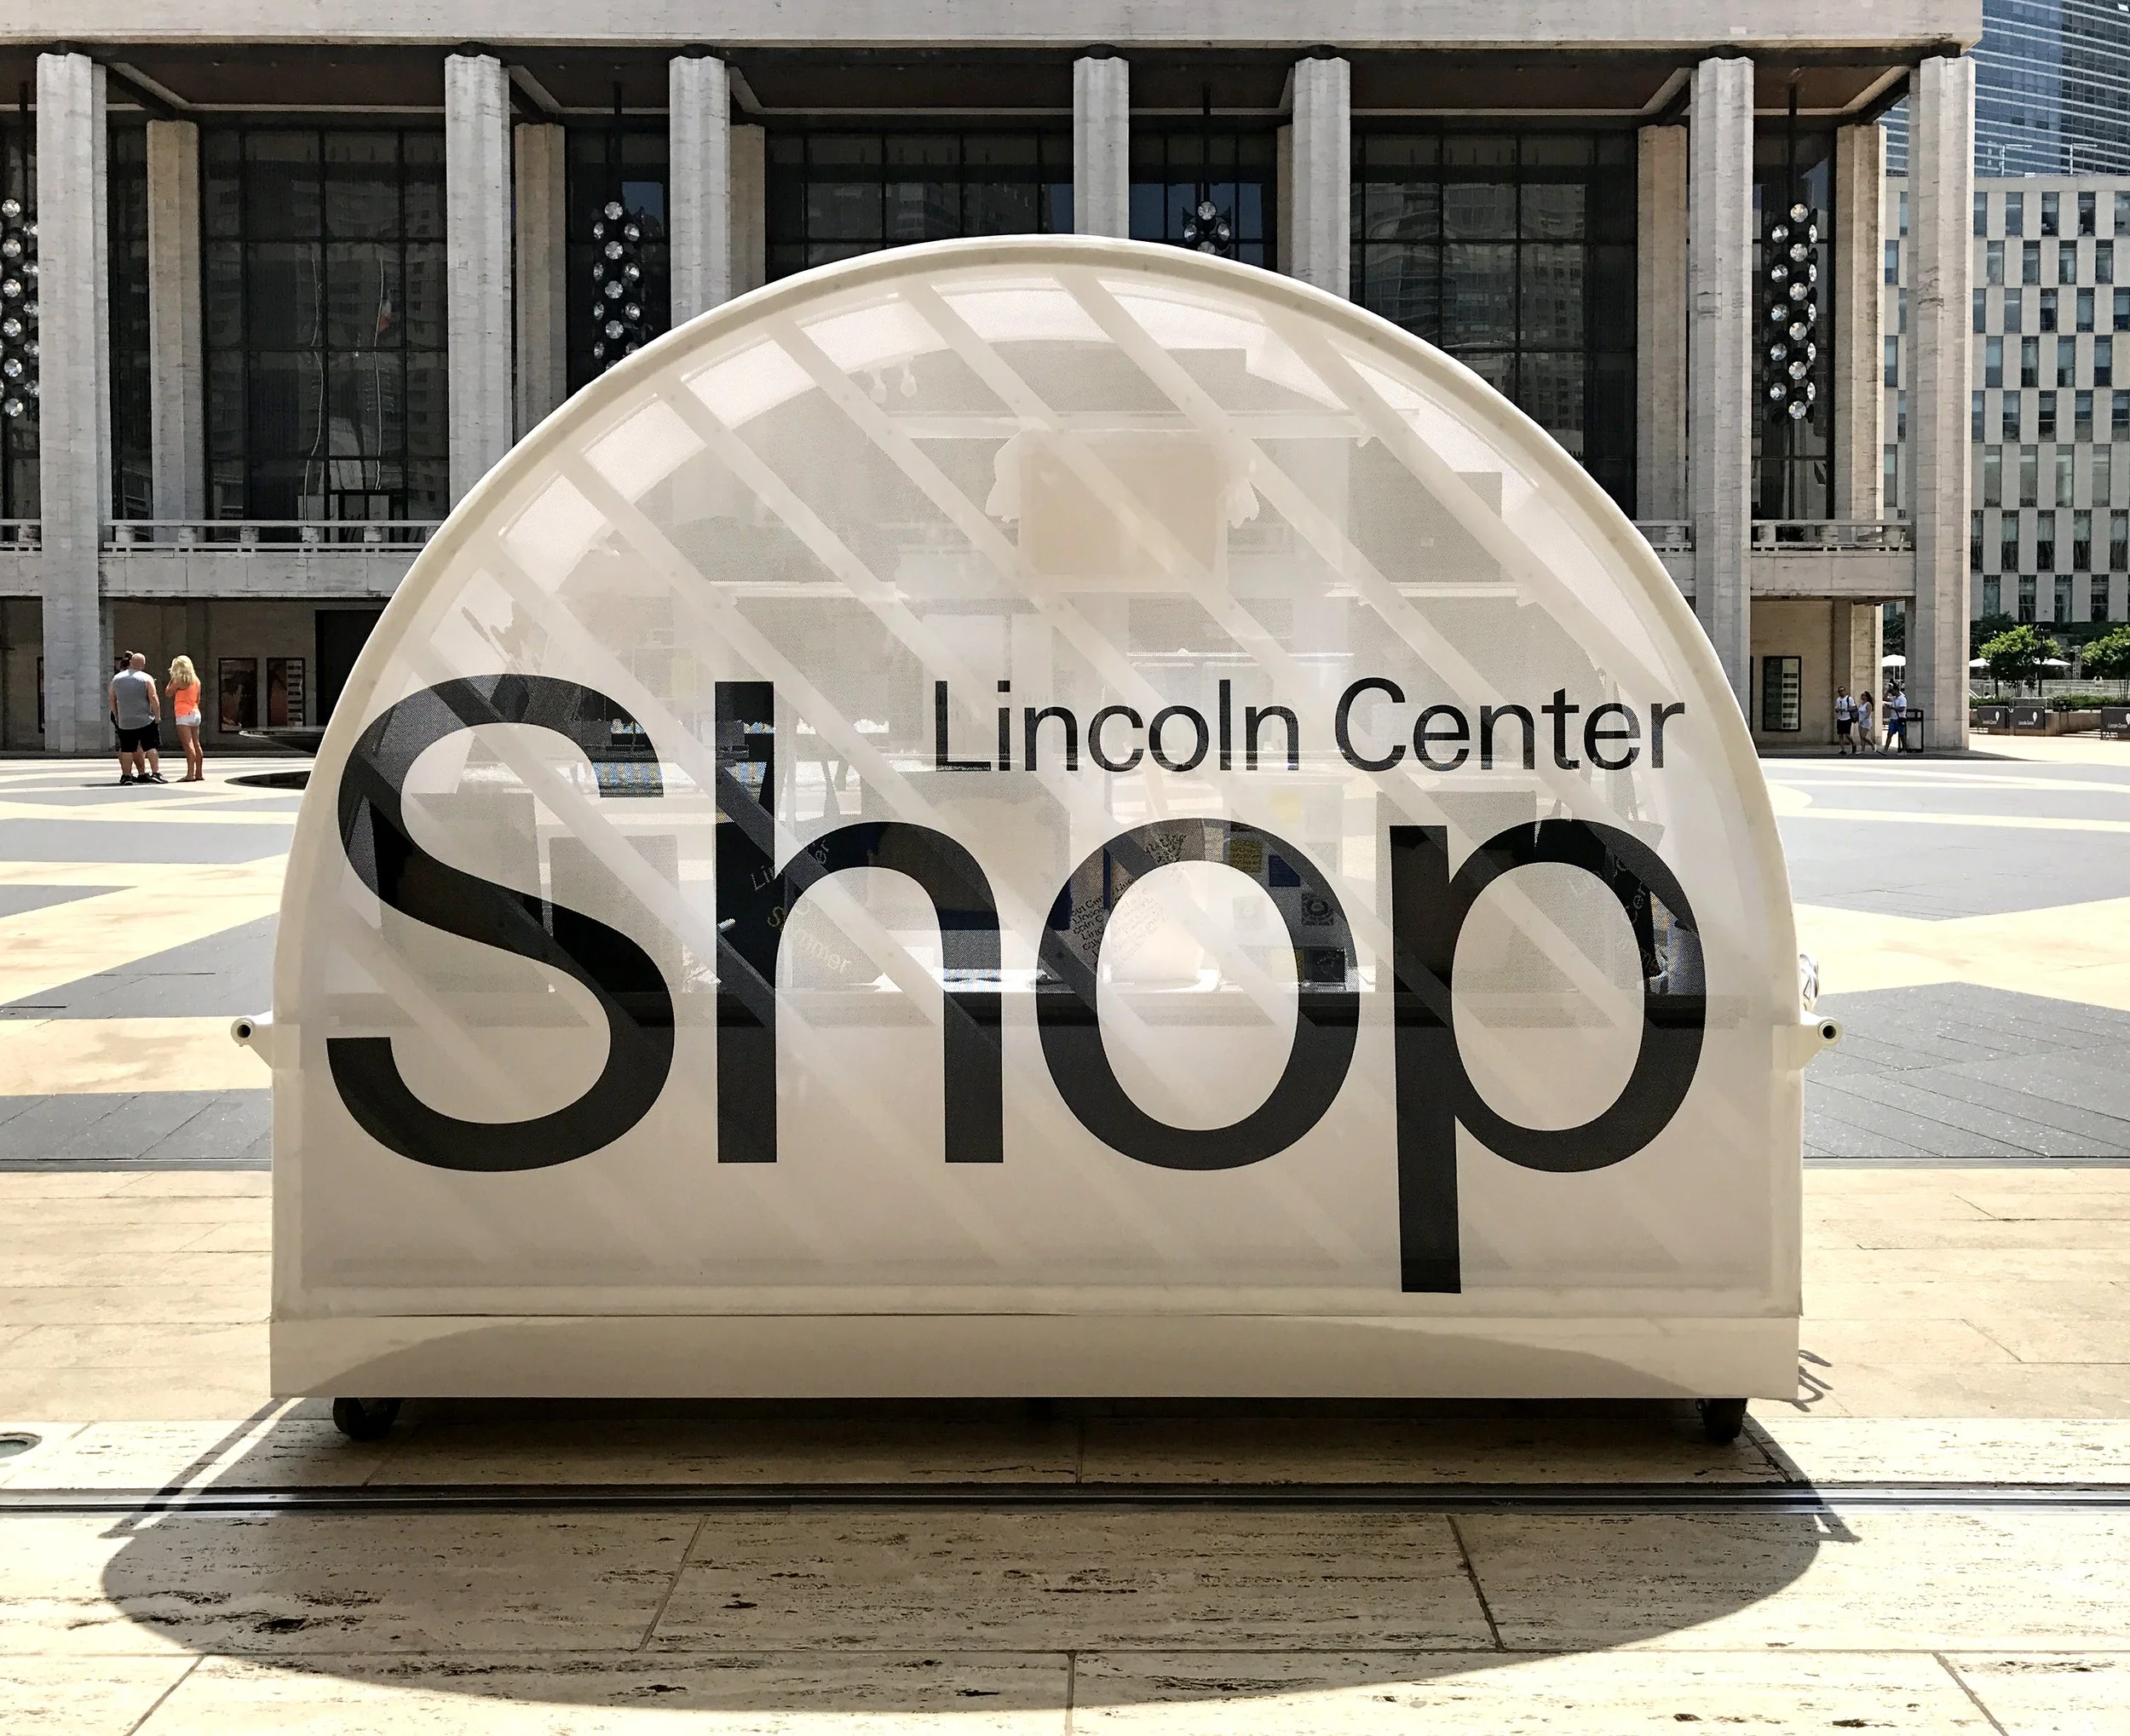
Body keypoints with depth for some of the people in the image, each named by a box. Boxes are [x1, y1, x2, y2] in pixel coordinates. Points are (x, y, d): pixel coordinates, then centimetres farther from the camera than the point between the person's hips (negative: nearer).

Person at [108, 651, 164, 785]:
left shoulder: (116, 678, 9)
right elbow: (153, 698, -10)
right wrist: (157, 717, -3)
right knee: (150, 747, 1)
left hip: (124, 722, 3)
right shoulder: (146, 678, -3)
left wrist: (117, 717, 22)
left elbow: (112, 700, 14)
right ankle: (156, 773, -5)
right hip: (145, 720, -3)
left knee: (126, 749, 6)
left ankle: (126, 775, 6)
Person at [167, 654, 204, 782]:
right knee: (196, 744, 11)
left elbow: (169, 693, -2)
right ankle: (199, 773, 15)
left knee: (188, 744, -13)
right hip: (195, 713, 8)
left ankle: (190, 774, -19)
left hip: (183, 715, -8)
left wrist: (172, 679, 6)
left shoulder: (180, 680, -9)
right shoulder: (196, 680, 12)